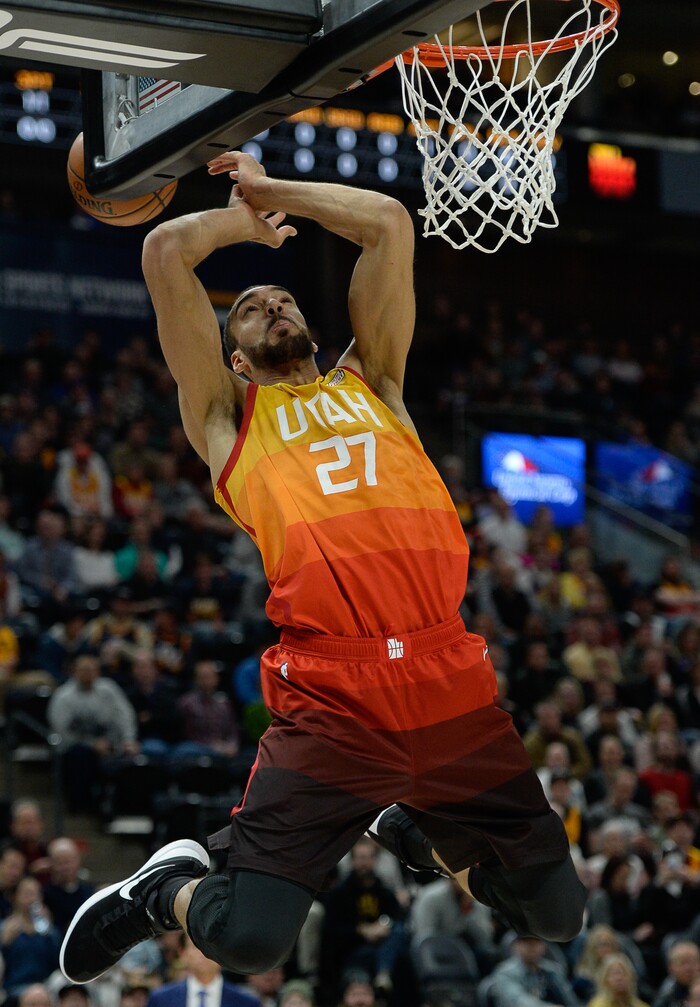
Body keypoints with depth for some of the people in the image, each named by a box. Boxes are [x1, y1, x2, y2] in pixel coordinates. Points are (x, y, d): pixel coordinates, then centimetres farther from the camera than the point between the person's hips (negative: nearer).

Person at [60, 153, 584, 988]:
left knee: (558, 914, 9)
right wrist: (241, 220, 27)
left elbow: (390, 225, 22)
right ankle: (168, 886, 21)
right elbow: (166, 250, 8)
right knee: (248, 939, -15)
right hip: (332, 701, -4)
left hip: (452, 683, 4)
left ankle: (414, 830, 37)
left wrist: (270, 186, 29)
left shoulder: (372, 385, 24)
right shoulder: (227, 417, 16)